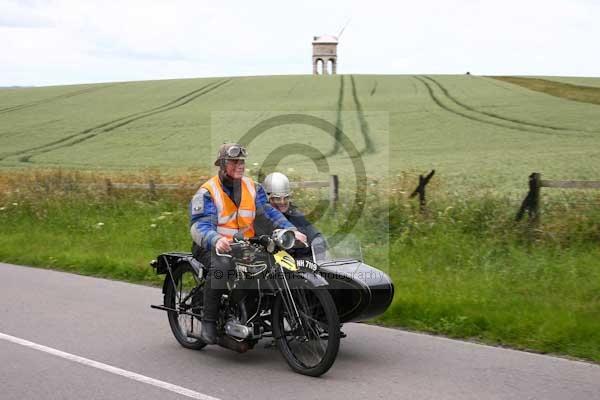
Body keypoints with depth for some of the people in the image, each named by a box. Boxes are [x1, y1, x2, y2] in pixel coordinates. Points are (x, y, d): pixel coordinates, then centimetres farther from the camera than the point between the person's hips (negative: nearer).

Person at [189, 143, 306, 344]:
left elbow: (269, 211, 3)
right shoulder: (207, 192, -7)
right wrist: (216, 240, -42)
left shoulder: (252, 188, 10)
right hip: (214, 247, -5)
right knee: (221, 265, -37)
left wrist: (292, 230, -14)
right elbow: (200, 225, -20)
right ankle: (208, 321, -27)